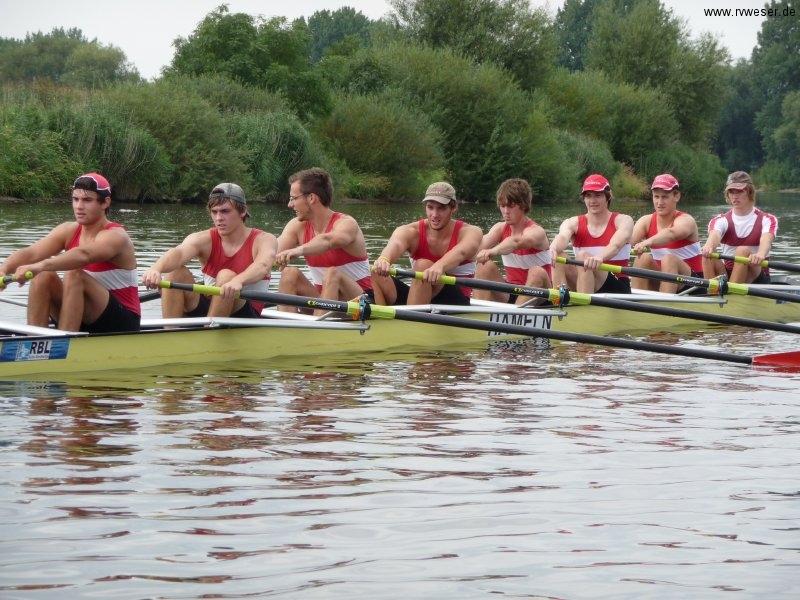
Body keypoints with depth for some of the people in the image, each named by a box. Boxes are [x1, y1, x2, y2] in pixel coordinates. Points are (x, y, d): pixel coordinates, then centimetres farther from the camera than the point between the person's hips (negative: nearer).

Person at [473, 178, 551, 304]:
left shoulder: (536, 231, -15)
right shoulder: (501, 228, 3)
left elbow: (516, 242, -39)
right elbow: (484, 243, -19)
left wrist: (493, 251, -60)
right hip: (509, 294, 5)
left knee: (537, 272, -34)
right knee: (486, 266, -16)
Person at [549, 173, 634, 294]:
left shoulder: (623, 221, -1)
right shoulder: (573, 223, 6)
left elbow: (615, 245, -24)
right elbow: (563, 236, -19)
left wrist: (600, 257, -48)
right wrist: (554, 247, -47)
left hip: (616, 287, -3)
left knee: (583, 256, -30)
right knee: (558, 257, -23)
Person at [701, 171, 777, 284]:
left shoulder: (766, 220, 1)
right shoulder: (721, 220, 6)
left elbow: (766, 239, -22)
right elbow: (714, 235, -19)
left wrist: (760, 254, -49)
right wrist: (709, 246, -46)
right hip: (727, 273, 2)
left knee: (743, 251, -31)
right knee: (708, 254, -25)